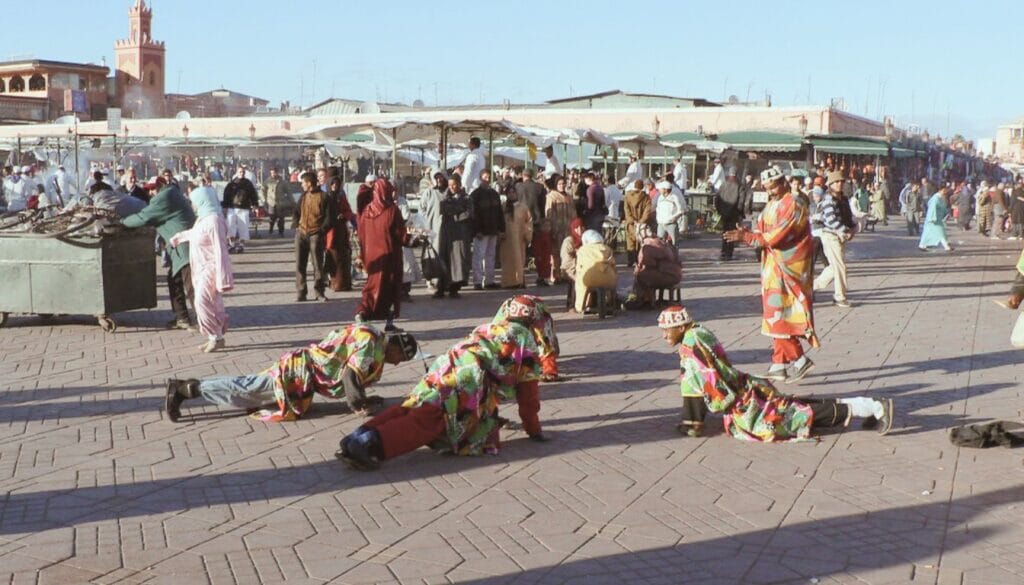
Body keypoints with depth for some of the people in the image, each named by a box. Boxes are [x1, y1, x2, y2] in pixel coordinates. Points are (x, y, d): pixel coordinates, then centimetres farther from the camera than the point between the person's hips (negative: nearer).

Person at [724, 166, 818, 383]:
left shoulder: (792, 205, -13)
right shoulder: (772, 205, 15)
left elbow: (776, 236, -21)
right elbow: (764, 233, 12)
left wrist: (747, 237, -19)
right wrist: (746, 234, -8)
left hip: (786, 269, -9)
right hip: (774, 268, 9)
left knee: (779, 316, -10)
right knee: (776, 316, 10)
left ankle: (800, 359, -3)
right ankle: (779, 365, 14)